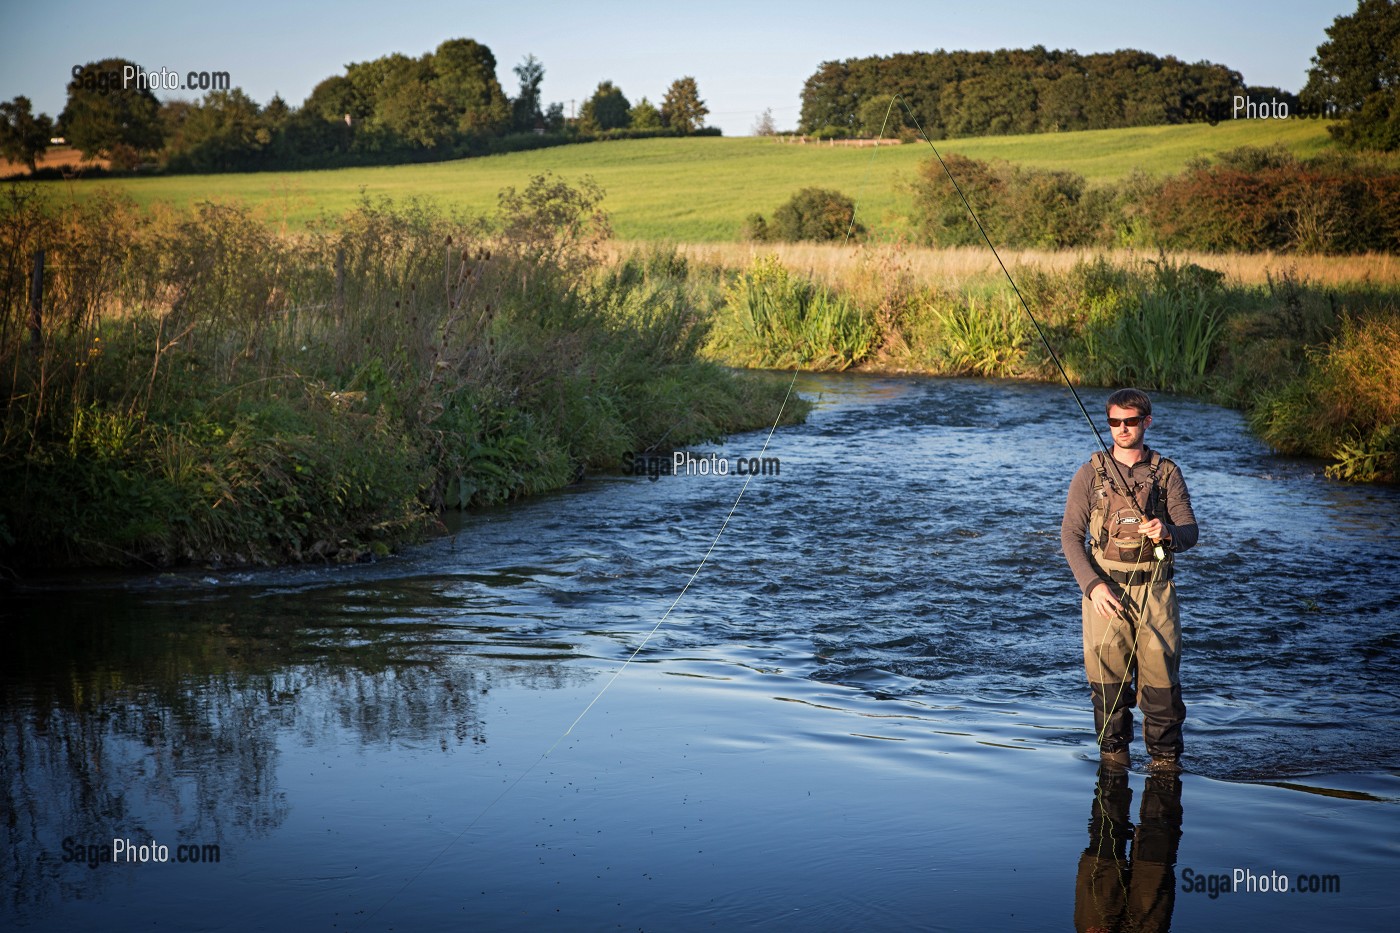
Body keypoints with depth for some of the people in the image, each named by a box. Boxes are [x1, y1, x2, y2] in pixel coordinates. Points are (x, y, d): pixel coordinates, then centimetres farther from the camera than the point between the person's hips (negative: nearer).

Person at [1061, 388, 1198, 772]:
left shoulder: (1167, 473, 6)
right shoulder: (1091, 474, 4)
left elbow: (1190, 531, 2)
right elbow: (1070, 535, 1)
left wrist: (1168, 532, -22)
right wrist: (1092, 585, -12)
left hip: (1154, 588, 0)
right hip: (1104, 587, 0)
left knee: (1161, 675, -4)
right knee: (1107, 677, 0)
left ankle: (1165, 755, 8)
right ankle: (1113, 751, 16)